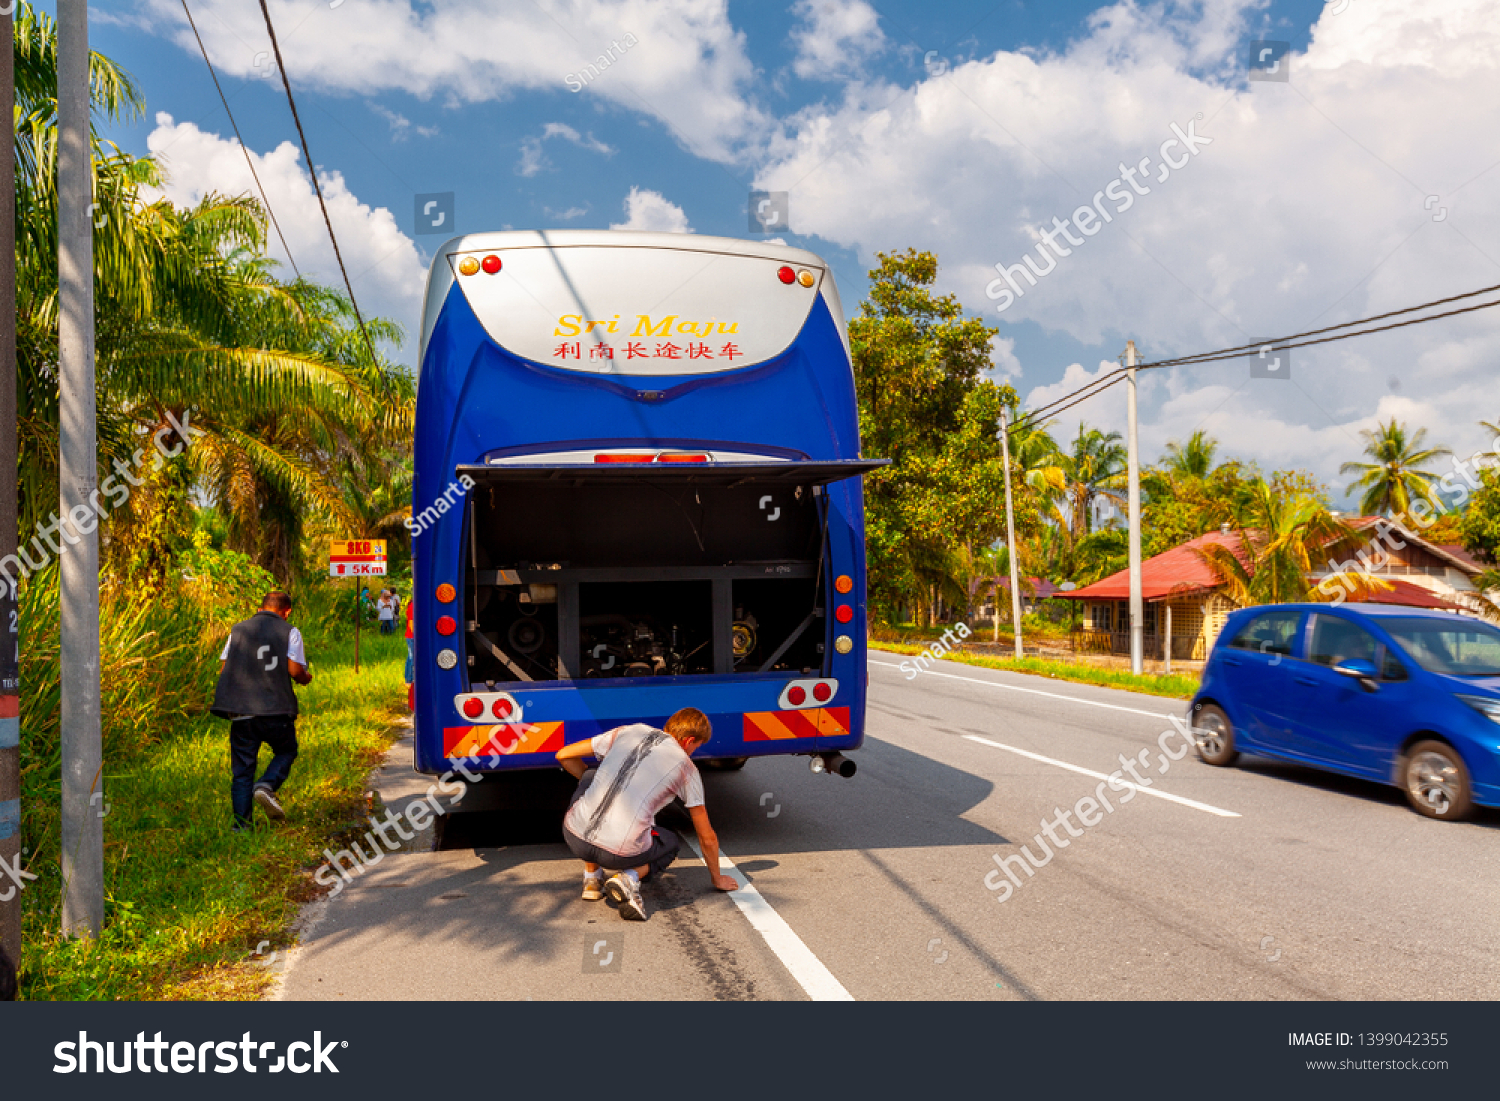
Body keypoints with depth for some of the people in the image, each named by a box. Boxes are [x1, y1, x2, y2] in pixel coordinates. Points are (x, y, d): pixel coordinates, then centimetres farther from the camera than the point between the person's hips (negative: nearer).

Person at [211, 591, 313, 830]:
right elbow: (295, 670, -6)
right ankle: (266, 786, -7)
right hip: (276, 710, -3)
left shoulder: (238, 630, 13)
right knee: (286, 751, 19)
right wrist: (307, 677, 15)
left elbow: (223, 669, 11)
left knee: (242, 770, 10)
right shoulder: (289, 632, 2)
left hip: (240, 711, 3)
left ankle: (241, 824, 7)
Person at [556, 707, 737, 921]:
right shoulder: (686, 767, 8)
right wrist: (716, 878, 33)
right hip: (620, 853, -2)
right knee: (670, 844, 33)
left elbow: (564, 755, 20)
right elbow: (707, 837, 15)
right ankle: (629, 878, 0)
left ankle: (591, 878, 27)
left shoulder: (627, 732, 14)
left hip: (574, 837, 2)